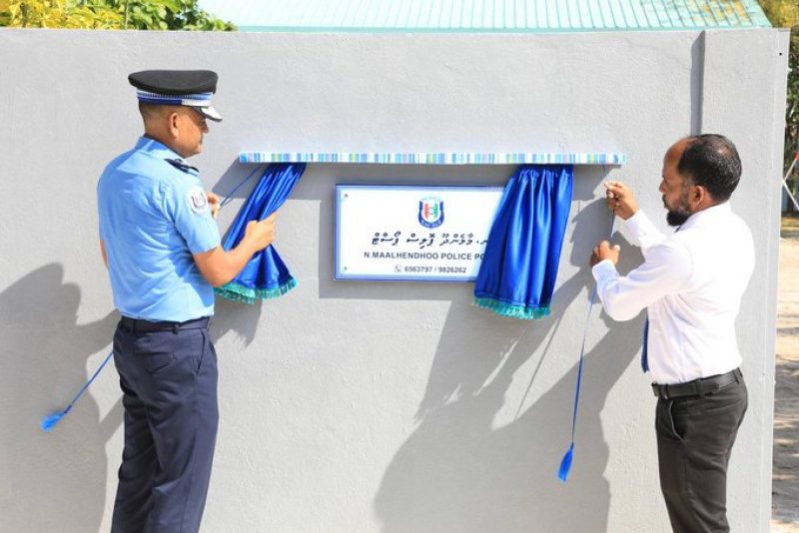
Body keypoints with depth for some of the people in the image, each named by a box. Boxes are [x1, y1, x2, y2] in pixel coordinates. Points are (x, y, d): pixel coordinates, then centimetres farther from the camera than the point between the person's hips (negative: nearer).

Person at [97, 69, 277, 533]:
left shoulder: (114, 173, 7)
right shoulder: (176, 181, -18)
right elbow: (218, 272, -14)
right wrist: (253, 240, 6)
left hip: (130, 338, 9)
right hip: (179, 346, -9)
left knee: (139, 466, 16)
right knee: (181, 482, 1)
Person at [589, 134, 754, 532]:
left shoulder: (685, 250, -27)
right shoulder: (733, 231, 4)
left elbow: (619, 304, -13)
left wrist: (603, 266, 8)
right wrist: (634, 218, 22)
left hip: (693, 404, -10)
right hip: (721, 388, 10)